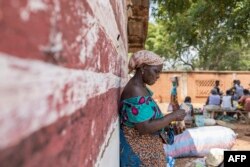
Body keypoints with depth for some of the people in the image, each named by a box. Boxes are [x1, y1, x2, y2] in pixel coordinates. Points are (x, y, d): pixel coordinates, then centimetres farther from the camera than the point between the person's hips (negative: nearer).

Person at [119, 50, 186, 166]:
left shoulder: (139, 87, 6)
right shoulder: (136, 91, -25)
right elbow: (144, 128, -27)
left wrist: (168, 122, 5)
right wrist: (172, 116, -20)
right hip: (138, 150, -9)